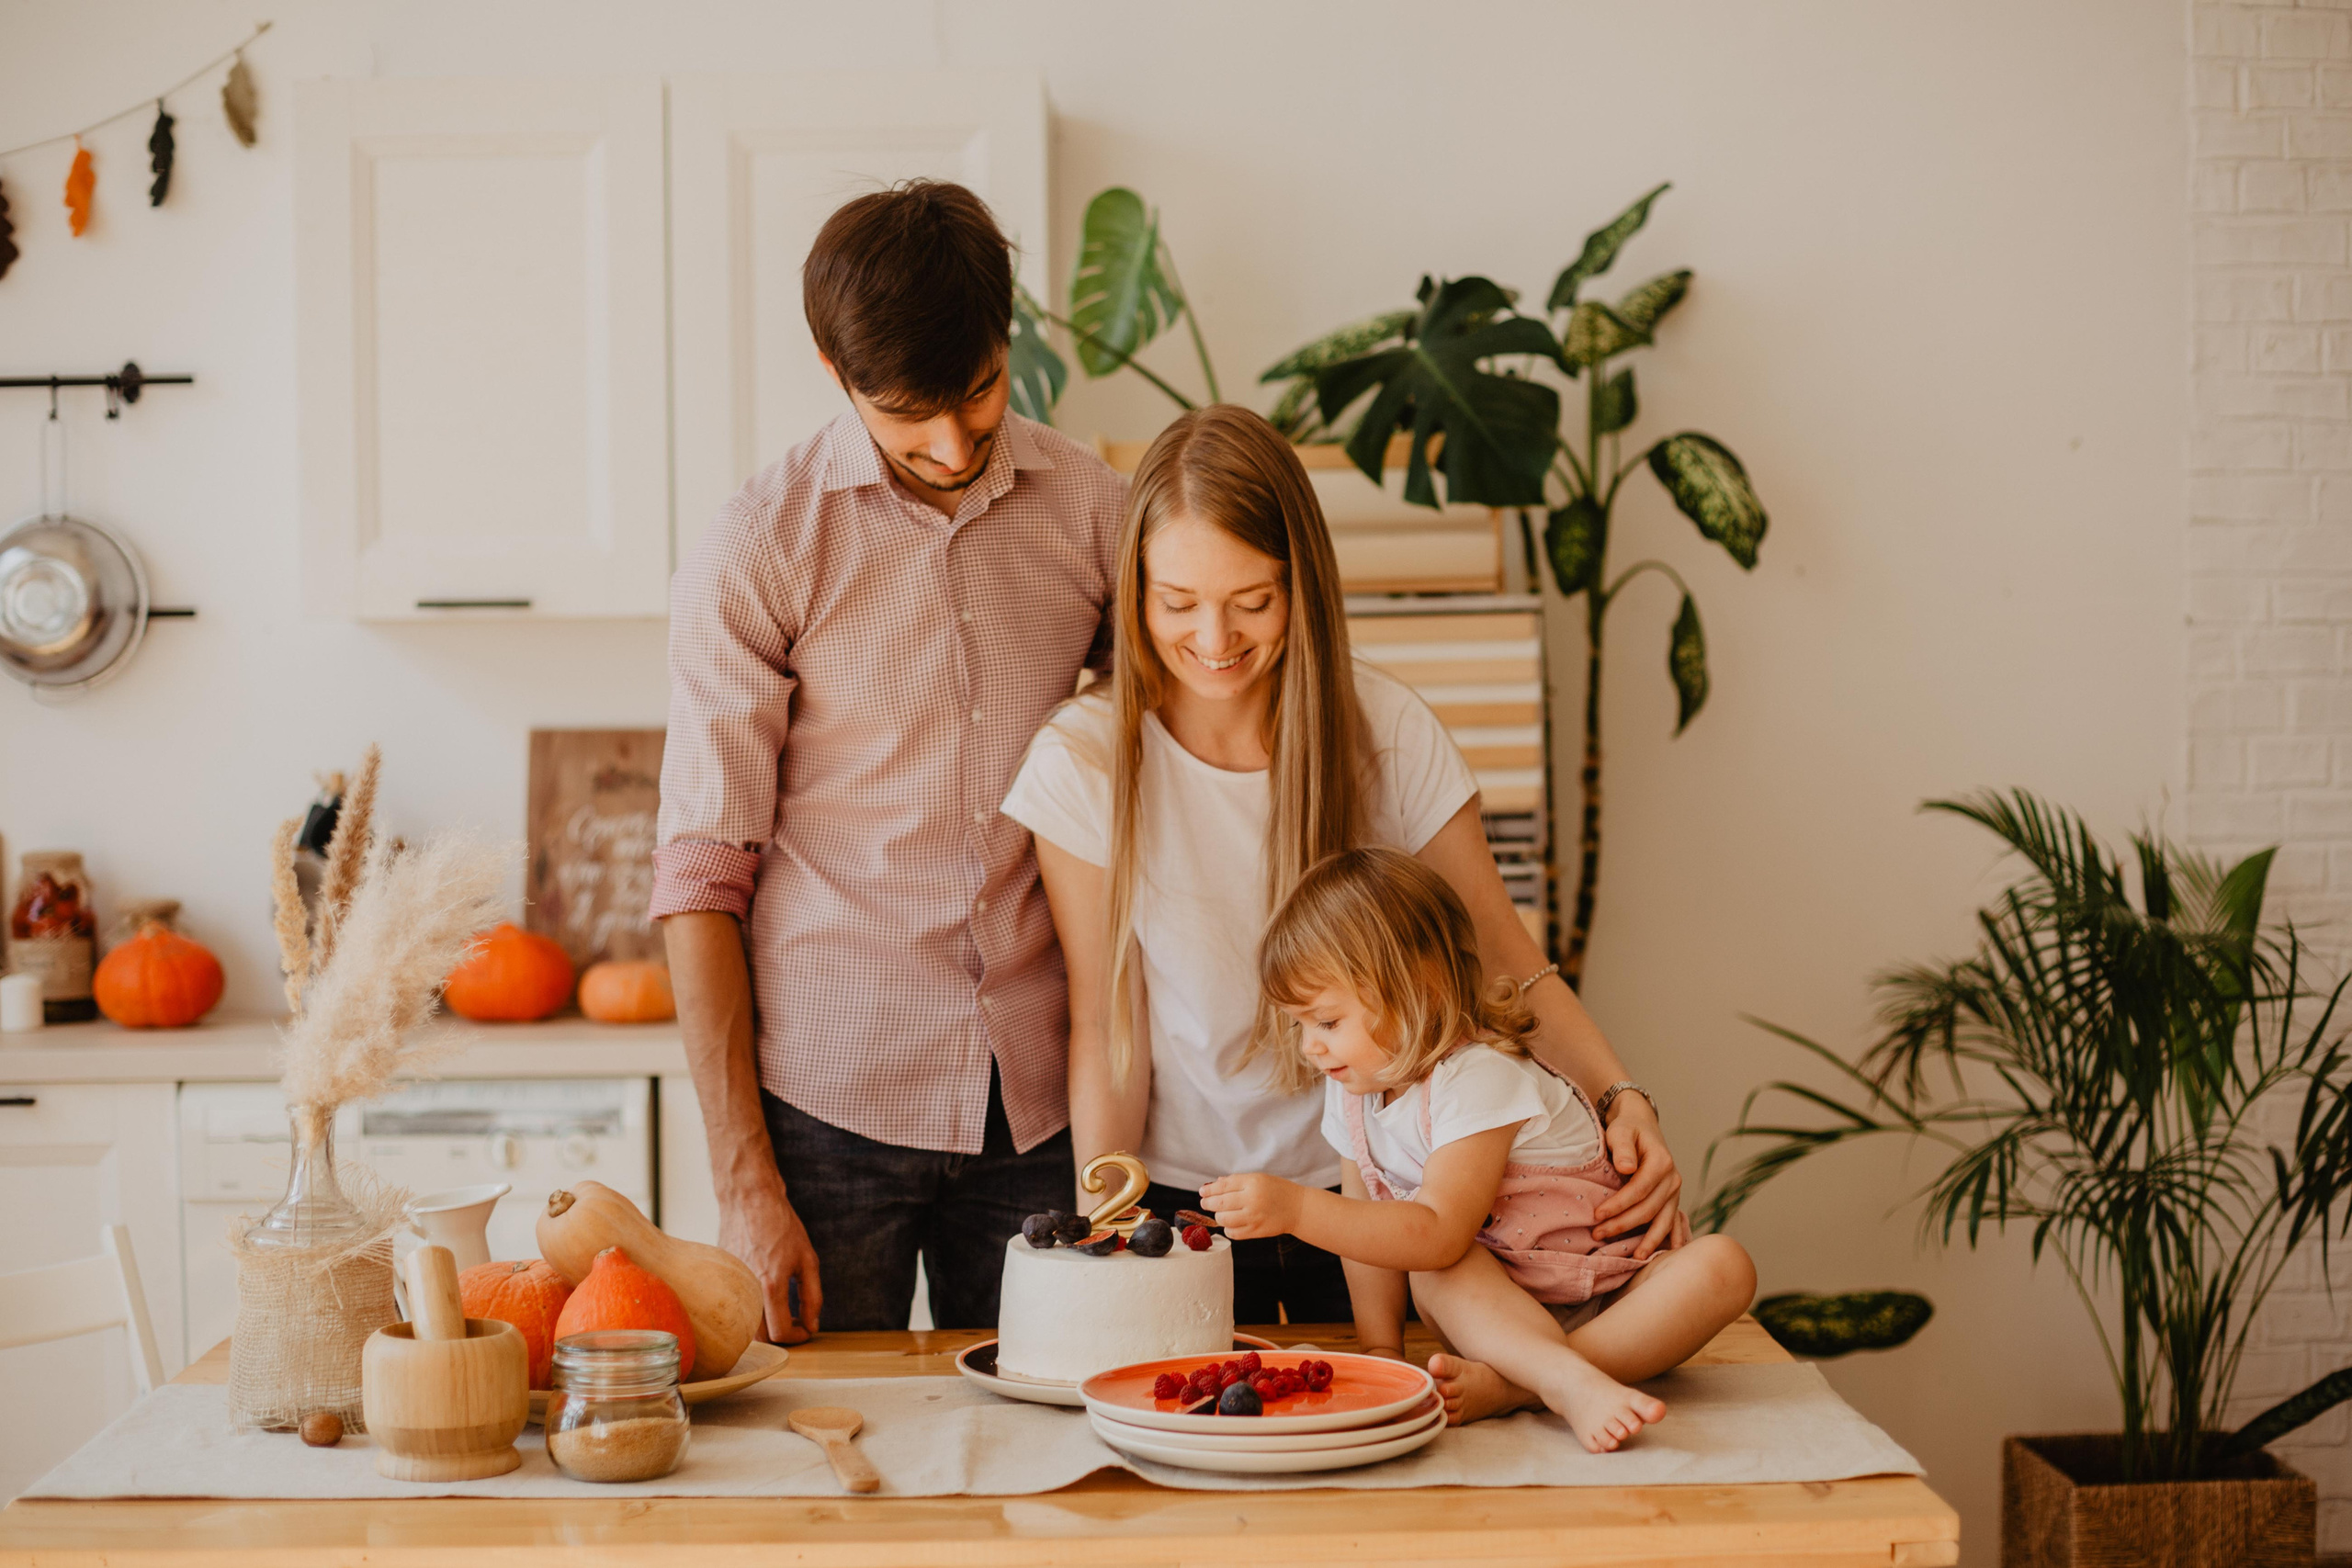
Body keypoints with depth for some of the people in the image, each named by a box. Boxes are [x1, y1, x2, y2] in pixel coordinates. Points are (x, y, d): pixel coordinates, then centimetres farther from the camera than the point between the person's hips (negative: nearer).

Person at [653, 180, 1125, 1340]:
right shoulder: (754, 554, -6)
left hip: (1043, 1107, 3)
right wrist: (743, 1180, -9)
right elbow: (700, 875, -5)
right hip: (831, 1106, -2)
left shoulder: (1092, 510, 4)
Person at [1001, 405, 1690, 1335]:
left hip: (1372, 1192, 1)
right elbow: (1103, 1029, -9)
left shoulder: (1389, 732, -11)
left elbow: (1508, 968, -6)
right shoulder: (1081, 764, -15)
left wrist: (1621, 1100, -22)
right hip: (1184, 1199, -1)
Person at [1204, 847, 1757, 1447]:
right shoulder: (1352, 1089, -1)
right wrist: (1380, 1346, -8)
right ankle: (1567, 1380, -46)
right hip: (1492, 1304, 5)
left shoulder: (1477, 1080, -26)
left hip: (1606, 1293, -5)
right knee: (1429, 1271, -28)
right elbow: (1370, 1227, 5)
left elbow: (1440, 1234, -35)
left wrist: (1295, 1207, -41)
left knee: (1722, 1266, -33)